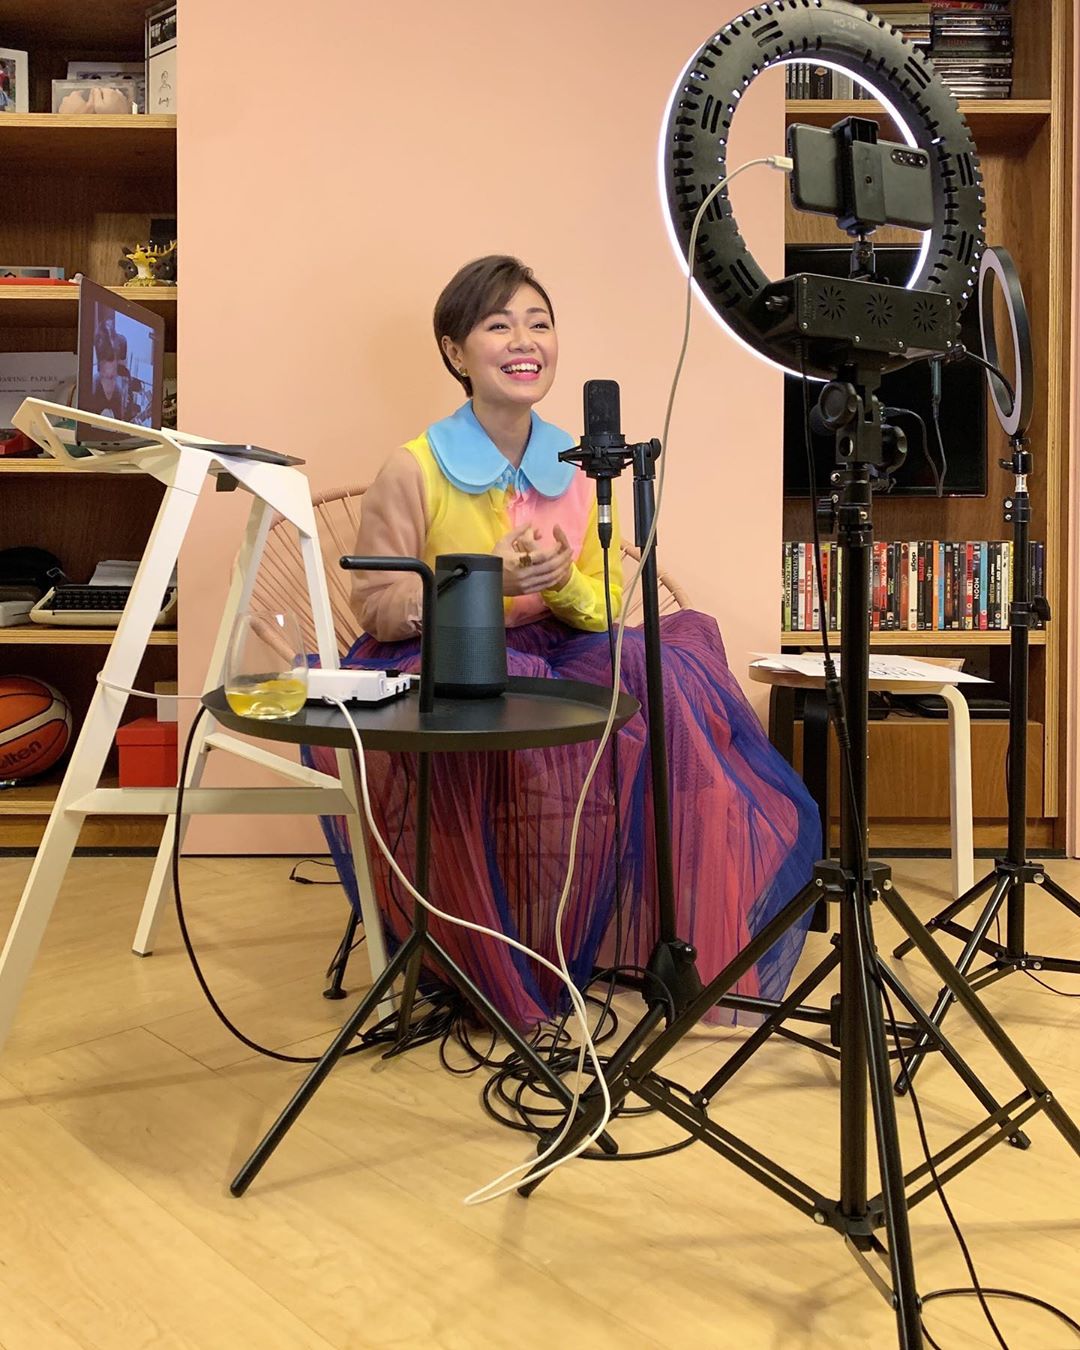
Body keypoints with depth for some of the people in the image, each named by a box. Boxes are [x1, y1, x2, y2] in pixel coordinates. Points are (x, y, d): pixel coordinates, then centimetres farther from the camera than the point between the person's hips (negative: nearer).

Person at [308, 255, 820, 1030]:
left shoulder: (578, 471, 9)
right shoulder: (414, 470, -6)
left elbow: (609, 609, 10)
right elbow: (376, 608, -7)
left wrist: (565, 582, -14)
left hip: (556, 662, 4)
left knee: (665, 666, -23)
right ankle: (511, 968, -17)